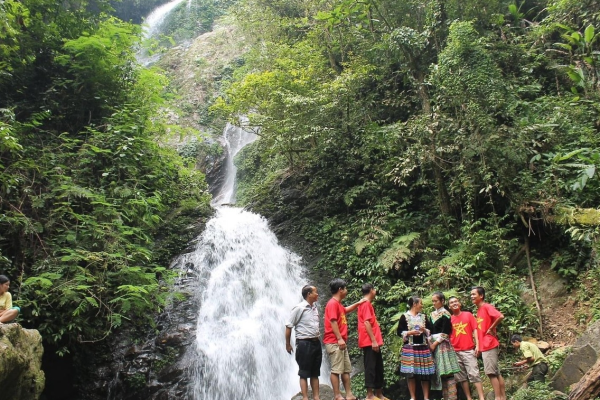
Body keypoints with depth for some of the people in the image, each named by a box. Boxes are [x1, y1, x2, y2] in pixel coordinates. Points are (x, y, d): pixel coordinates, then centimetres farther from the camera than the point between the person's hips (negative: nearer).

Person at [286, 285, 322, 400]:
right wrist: (287, 344, -7)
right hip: (304, 343, -7)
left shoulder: (315, 308, 10)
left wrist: (318, 339, 14)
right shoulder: (299, 308, -12)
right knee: (304, 373, 0)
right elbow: (288, 326, -10)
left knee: (315, 373, 13)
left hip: (316, 343, 7)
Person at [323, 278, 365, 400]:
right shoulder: (332, 303, -13)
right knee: (336, 370, -6)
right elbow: (333, 322, -20)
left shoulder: (338, 304, 18)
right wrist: (339, 339, -23)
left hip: (341, 342, 10)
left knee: (346, 369, 10)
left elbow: (346, 310, 40)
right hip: (334, 342, -10)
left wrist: (358, 303, 31)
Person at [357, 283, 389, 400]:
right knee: (371, 367, -6)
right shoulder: (366, 304, -11)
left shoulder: (367, 304, 20)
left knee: (378, 368, 12)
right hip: (370, 342, -10)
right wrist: (373, 340, -21)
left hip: (373, 342, 10)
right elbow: (366, 323, -19)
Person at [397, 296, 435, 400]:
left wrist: (425, 330, -5)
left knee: (425, 373, 2)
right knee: (410, 373, -4)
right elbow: (399, 332, -2)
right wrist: (409, 333, -16)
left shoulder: (424, 317, 13)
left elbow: (430, 330, 15)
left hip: (423, 347, 4)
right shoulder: (404, 316, 0)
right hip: (410, 347, -4)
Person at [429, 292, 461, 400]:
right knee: (439, 371, 8)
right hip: (434, 344, 7)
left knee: (447, 371, -8)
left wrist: (435, 343, -13)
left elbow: (445, 332, -12)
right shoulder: (432, 314, 14)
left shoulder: (445, 314, -6)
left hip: (443, 344, -7)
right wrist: (430, 342, 0)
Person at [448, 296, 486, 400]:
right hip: (455, 352, 2)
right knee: (461, 376, 6)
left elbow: (474, 330, 1)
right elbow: (448, 335, 8)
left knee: (474, 374, -7)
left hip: (469, 350, -2)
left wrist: (477, 345, -6)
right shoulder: (449, 319, 5)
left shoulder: (468, 315, 3)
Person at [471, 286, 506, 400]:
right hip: (484, 346, 9)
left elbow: (500, 316, -27)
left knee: (491, 372, -7)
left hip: (489, 345, -9)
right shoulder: (479, 310, 16)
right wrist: (478, 347, 16)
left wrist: (491, 328, -16)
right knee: (496, 373, 10)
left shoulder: (487, 306, -10)